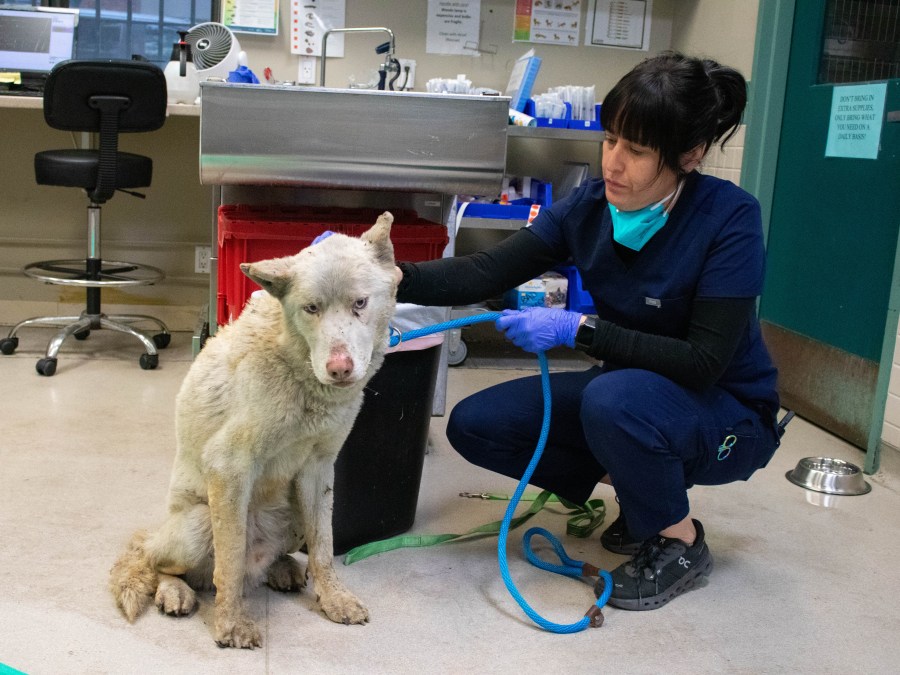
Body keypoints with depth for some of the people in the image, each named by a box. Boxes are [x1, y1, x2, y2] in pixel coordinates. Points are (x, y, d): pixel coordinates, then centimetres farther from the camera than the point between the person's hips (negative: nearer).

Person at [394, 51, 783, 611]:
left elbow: (703, 364, -27)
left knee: (614, 398, -38)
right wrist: (395, 277, -28)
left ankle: (679, 541, -7)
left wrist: (579, 329, -33)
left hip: (726, 413, -5)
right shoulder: (590, 206, -10)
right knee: (474, 425, -8)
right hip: (626, 389, 6)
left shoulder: (729, 218, -24)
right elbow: (486, 272, -11)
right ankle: (639, 486, 9)